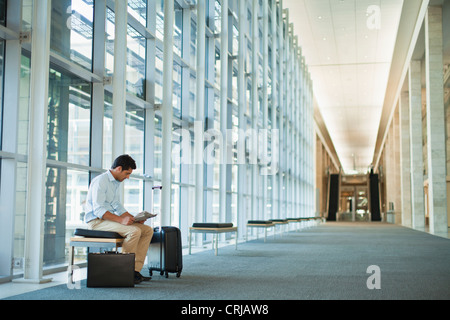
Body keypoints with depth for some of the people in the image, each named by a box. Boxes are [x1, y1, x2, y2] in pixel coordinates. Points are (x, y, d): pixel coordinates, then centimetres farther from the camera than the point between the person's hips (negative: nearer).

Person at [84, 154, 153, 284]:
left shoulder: (116, 183, 17)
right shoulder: (100, 181, -14)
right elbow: (98, 210, -22)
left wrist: (132, 218, 7)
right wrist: (121, 220, -31)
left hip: (111, 219, 10)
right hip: (97, 220, -10)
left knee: (148, 230, -4)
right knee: (134, 231, -30)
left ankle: (136, 270, -9)